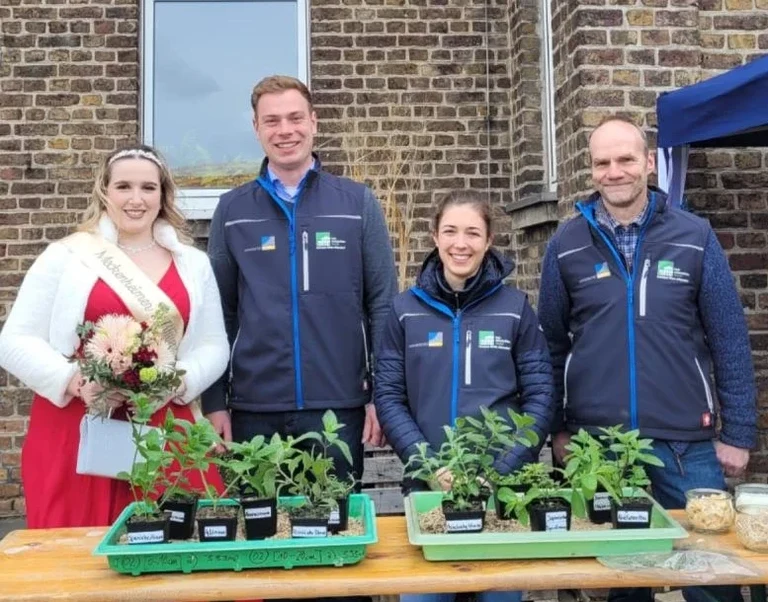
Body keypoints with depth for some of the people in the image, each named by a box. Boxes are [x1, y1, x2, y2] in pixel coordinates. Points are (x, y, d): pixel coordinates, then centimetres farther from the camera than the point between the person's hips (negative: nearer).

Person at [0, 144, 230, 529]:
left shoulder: (193, 264, 10)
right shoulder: (64, 256, 2)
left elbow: (214, 346, 10)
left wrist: (180, 380, -9)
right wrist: (74, 381, -15)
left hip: (163, 433, 2)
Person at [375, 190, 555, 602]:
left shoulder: (515, 308, 1)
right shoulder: (406, 309, 2)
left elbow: (540, 397, -1)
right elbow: (388, 397, 0)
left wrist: (503, 467, -11)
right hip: (427, 483, 0)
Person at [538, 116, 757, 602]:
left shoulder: (695, 237, -2)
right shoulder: (566, 246, 0)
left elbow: (730, 340, 0)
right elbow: (552, 343, 5)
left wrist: (738, 432, -2)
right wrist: (557, 428, 4)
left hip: (686, 441, 0)